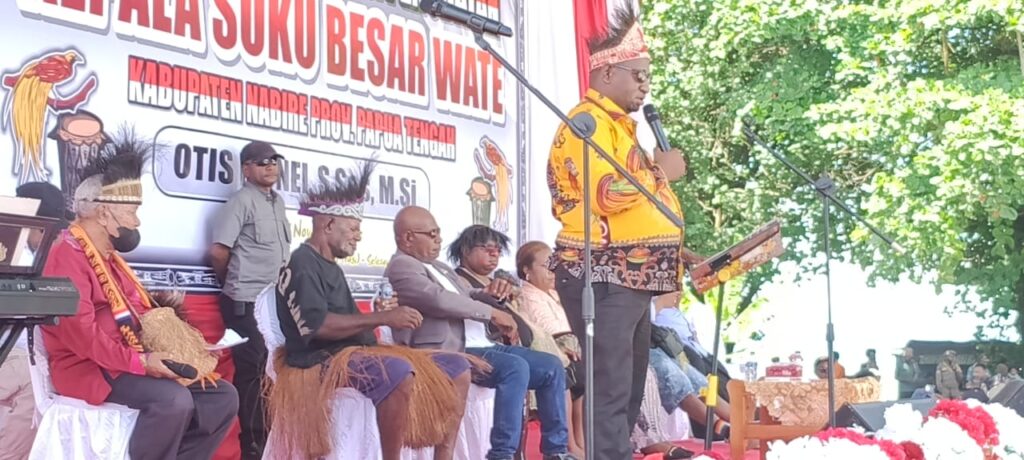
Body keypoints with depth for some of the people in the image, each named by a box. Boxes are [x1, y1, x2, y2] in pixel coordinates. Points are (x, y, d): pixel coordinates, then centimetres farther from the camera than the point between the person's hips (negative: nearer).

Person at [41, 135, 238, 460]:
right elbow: (82, 334, -23)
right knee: (173, 400, -34)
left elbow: (137, 319, 16)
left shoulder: (108, 255, 20)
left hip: (130, 362, 10)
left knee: (223, 396, 0)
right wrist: (141, 361, -26)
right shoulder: (69, 255, -12)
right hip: (89, 368, -10)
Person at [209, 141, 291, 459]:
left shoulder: (278, 202, 15)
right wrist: (233, 284, 1)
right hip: (246, 303, -8)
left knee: (270, 368, 14)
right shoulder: (241, 201, -10)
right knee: (251, 370, -4)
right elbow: (218, 252, -14)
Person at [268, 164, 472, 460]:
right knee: (400, 372, -40)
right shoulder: (302, 264, -8)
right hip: (324, 361, -10)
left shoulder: (331, 267, 22)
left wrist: (379, 315, 3)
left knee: (457, 369, 3)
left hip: (356, 354, 10)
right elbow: (317, 326, -22)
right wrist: (382, 318, -22)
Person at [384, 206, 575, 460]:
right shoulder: (401, 267, -7)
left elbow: (466, 298, 25)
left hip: (481, 346, 10)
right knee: (516, 367, -31)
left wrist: (490, 293, 2)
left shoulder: (438, 265, 22)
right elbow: (439, 300, -22)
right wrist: (492, 313, -18)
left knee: (551, 366, 2)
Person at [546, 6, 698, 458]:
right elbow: (607, 194, -25)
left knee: (630, 390, 13)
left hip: (629, 278, 11)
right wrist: (659, 171, -10)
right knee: (610, 391, -11)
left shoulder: (618, 126, 22)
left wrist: (672, 249, 17)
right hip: (602, 278, -11)